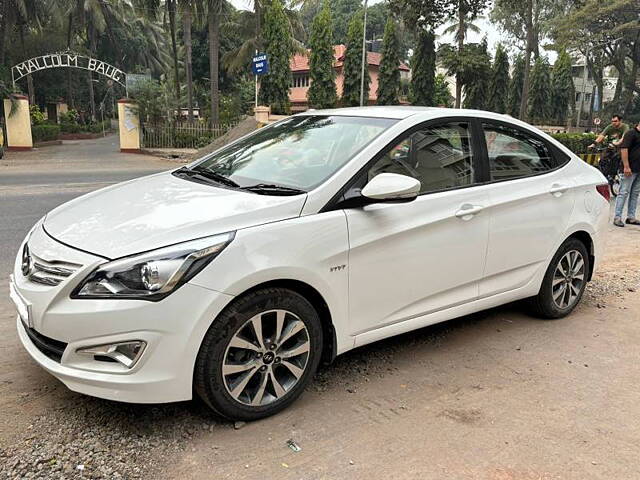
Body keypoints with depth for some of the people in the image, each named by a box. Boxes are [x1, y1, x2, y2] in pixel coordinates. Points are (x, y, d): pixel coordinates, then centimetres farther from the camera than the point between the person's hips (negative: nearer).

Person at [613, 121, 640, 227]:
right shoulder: (631, 133, -8)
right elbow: (624, 149, -17)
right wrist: (626, 166, -21)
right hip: (630, 169, -8)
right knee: (624, 192, -7)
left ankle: (631, 217, 15)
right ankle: (617, 217, -4)